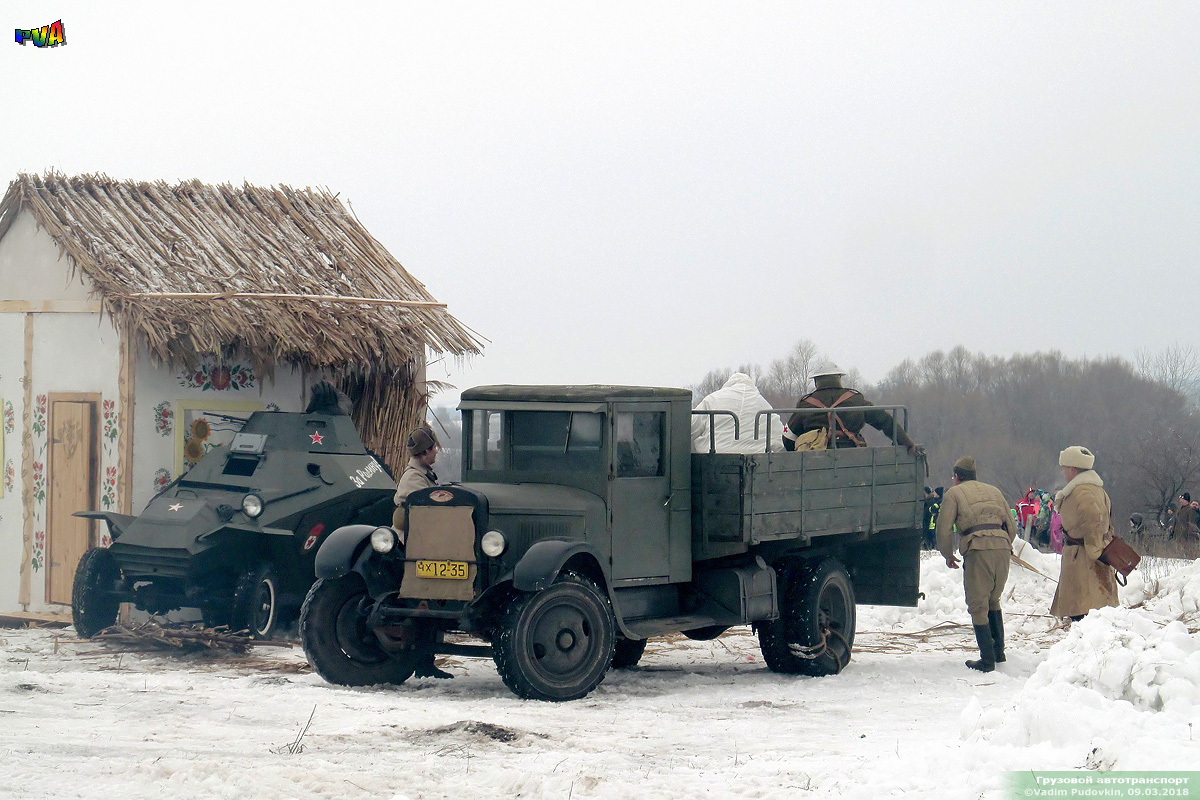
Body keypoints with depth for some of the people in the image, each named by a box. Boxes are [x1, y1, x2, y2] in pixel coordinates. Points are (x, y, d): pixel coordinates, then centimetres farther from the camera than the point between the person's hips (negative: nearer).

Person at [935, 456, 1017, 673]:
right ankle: (998, 651, 23)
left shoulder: (954, 493, 12)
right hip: (1003, 546, 5)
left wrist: (947, 555, 19)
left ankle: (987, 660, -3)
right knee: (993, 600, 23)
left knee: (978, 606, 1)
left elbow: (944, 528, 4)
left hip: (977, 549, -5)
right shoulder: (994, 491, 26)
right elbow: (1012, 527, 22)